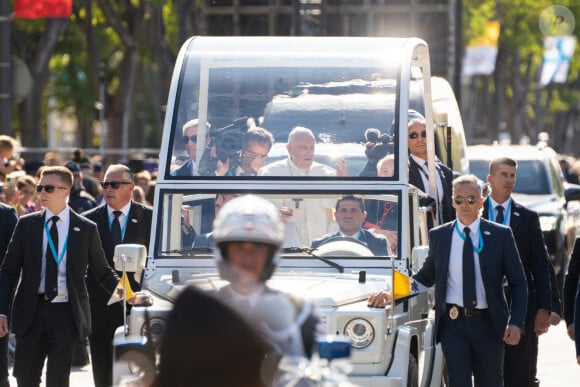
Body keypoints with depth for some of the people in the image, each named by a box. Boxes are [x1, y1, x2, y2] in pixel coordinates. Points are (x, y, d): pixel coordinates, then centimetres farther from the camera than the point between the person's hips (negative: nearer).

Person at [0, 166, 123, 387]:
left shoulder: (86, 229, 4)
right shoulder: (26, 225, 6)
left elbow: (102, 271, 9)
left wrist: (117, 287, -11)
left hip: (66, 313, -1)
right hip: (31, 313, 1)